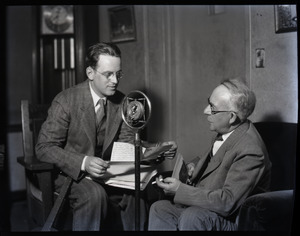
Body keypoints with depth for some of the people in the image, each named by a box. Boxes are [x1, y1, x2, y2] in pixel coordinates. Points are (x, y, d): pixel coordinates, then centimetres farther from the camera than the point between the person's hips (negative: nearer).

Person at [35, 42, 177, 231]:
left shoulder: (120, 101, 0)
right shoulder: (66, 101, -15)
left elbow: (127, 142, 5)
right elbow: (44, 147, -18)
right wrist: (84, 162, -33)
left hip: (104, 171, 5)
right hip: (69, 172, -4)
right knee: (95, 194, -33)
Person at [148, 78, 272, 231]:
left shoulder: (250, 151, -26)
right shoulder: (225, 131, 1)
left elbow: (227, 202, -28)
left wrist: (180, 190, -24)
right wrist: (195, 164, 3)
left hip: (232, 218, -9)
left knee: (191, 217, -34)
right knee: (159, 208, -4)